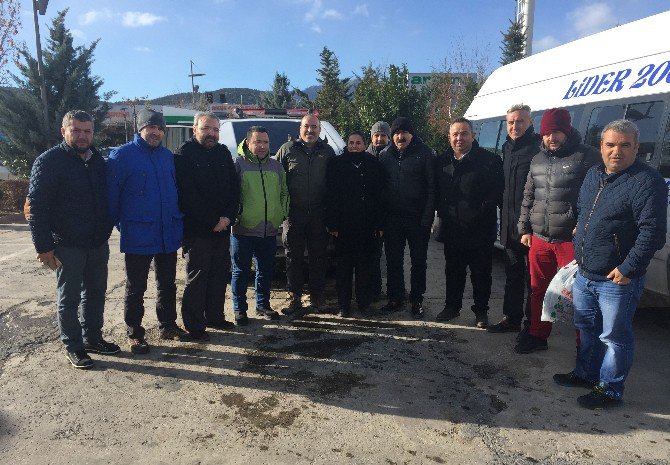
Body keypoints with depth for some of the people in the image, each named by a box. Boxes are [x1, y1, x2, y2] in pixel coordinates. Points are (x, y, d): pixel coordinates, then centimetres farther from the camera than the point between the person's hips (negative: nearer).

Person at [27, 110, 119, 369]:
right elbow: (36, 207, -13)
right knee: (69, 298, 5)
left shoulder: (97, 160, 9)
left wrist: (106, 230, 13)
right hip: (67, 247, -6)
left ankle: (93, 338, 32)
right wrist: (44, 247, -16)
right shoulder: (49, 161, -10)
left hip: (98, 244, 6)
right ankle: (73, 347, 19)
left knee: (96, 293, 16)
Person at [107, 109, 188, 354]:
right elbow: (111, 194, -8)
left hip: (169, 234, 6)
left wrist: (178, 221, 12)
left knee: (167, 284, 17)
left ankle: (167, 325, 32)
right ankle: (134, 334, 20)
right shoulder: (122, 155, -8)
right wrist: (116, 224, -7)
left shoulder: (168, 156, 10)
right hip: (138, 236, -5)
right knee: (136, 288, 7)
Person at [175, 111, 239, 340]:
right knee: (197, 278, -1)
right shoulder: (184, 155, -7)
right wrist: (213, 222, -14)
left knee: (219, 274, 13)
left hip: (222, 227, 6)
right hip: (196, 229, -6)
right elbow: (188, 195, -14)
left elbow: (234, 187, 9)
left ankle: (215, 316, 27)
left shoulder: (223, 153, 12)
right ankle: (194, 325, 9)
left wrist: (228, 217, -6)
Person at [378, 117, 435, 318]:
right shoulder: (386, 155, 7)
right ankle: (395, 298, 23)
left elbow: (432, 187, -8)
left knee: (419, 261, 7)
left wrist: (427, 217, -15)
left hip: (417, 218, -3)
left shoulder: (424, 153, -4)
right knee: (393, 260, 10)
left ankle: (416, 300, 20)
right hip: (392, 217, 4)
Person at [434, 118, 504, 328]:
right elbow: (437, 192, 16)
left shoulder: (489, 160, -7)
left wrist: (483, 211, -13)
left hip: (480, 230, -4)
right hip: (452, 229, 4)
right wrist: (442, 212, 7)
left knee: (481, 273, 6)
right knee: (453, 271, 16)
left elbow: (497, 192, -7)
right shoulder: (442, 161, 7)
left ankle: (481, 311, 21)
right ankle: (452, 306, 30)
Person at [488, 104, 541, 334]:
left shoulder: (538, 148, -13)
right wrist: (505, 214, 16)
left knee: (533, 277, 3)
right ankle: (511, 318, 29)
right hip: (510, 224, 8)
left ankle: (532, 323, 15)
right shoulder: (507, 148, 14)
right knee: (513, 274, 17)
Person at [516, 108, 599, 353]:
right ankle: (537, 336, 31)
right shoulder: (538, 160, 15)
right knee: (538, 290, 15)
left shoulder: (587, 157, -5)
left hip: (571, 240, -6)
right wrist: (524, 229, 15)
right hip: (539, 239, 6)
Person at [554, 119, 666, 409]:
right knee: (586, 328, 21)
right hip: (584, 274, 8)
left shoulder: (647, 182, -16)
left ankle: (610, 390, 21)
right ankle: (586, 374, 40)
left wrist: (627, 269, -21)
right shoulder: (593, 175, 10)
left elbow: (653, 232, -20)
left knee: (614, 337, 5)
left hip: (617, 279, -8)